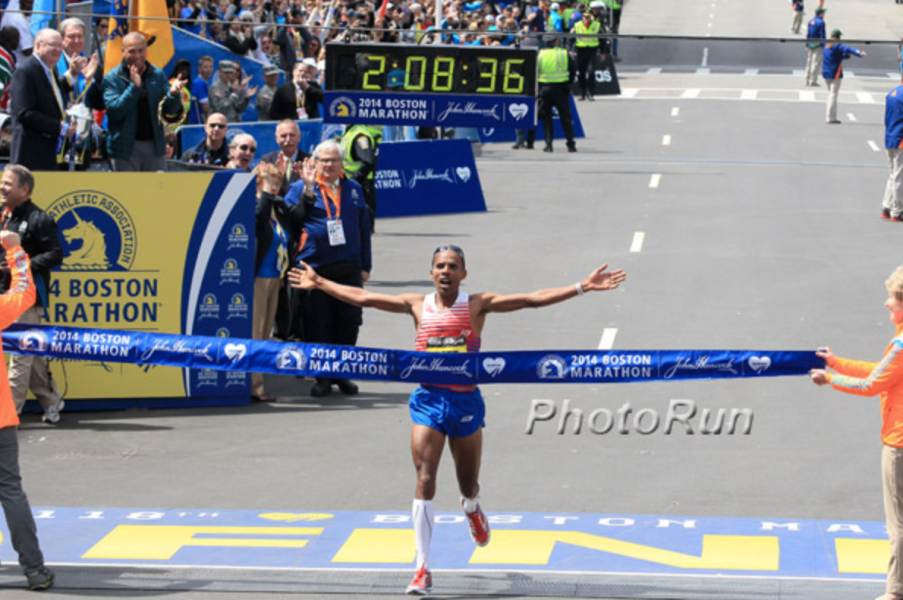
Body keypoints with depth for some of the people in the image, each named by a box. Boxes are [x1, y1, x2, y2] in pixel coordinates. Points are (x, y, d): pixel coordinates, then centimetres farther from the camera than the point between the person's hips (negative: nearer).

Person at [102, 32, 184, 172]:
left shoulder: (158, 75, 6)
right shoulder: (112, 78, -3)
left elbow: (170, 113, 3)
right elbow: (114, 110, -15)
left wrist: (173, 94, -19)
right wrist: (134, 86, -23)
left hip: (155, 145, 3)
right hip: (125, 148, -3)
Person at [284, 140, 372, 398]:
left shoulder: (353, 189, 14)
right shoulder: (300, 189, 4)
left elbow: (363, 228, 16)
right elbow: (291, 219, -14)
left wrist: (365, 266, 12)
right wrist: (308, 190, -25)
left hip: (348, 270, 3)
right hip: (314, 268, -3)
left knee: (348, 325, 4)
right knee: (317, 326, 1)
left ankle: (342, 375, 18)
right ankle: (322, 378, 12)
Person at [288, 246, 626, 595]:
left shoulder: (477, 305, 0)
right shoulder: (418, 306, 4)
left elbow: (532, 300, -5)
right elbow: (363, 298, 10)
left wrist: (583, 288, -11)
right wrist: (319, 284, 11)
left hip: (465, 401, 0)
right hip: (428, 400, 0)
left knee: (468, 483, 12)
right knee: (425, 480, -11)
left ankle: (471, 508, 53)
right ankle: (422, 569, -10)